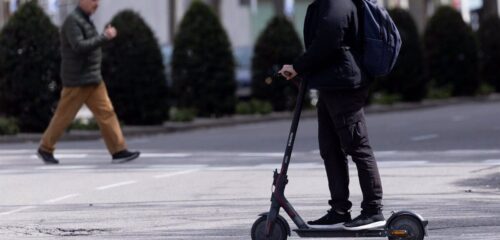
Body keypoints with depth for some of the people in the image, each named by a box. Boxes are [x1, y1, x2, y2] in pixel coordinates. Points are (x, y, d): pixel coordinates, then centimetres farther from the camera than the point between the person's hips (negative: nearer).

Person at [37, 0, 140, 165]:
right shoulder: (72, 21, -14)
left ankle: (119, 151, -6)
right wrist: (105, 37, -25)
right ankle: (45, 149, 18)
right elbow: (79, 46, -26)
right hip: (77, 82, -8)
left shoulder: (85, 21, 15)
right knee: (64, 117, 2)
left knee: (106, 113, -2)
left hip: (93, 80, 8)